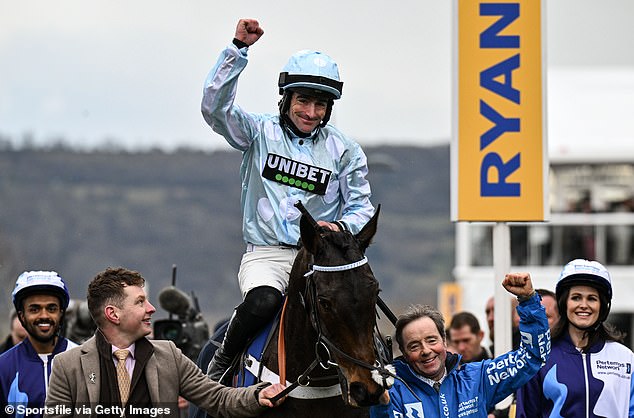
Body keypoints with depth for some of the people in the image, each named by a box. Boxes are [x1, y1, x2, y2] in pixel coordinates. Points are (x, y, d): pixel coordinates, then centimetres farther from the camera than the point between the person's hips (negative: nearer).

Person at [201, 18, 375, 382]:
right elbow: (215, 107, -9)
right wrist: (238, 49, -15)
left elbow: (362, 206, 9)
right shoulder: (260, 132, 6)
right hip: (266, 253, -1)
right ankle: (223, 363, -6)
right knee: (262, 302, -33)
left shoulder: (345, 150, 8)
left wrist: (341, 226, -15)